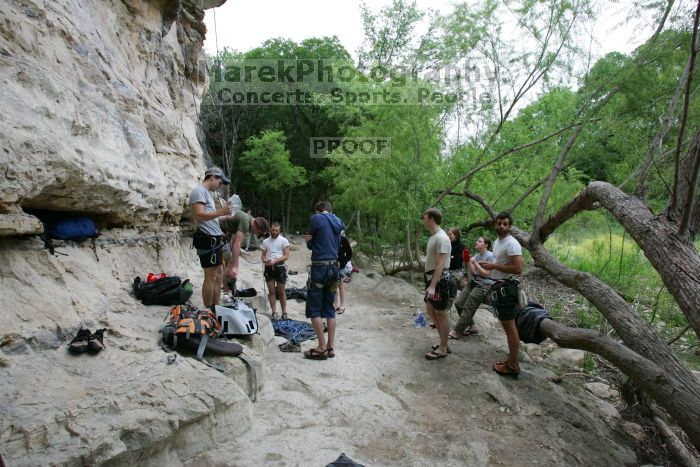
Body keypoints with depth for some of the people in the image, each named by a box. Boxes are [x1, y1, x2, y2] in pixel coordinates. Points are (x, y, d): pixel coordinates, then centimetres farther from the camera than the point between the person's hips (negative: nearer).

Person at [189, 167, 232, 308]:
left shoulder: (207, 193, 21)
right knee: (211, 277, -6)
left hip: (214, 240, 10)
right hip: (208, 239, -10)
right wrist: (220, 212, -27)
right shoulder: (199, 191, -9)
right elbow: (199, 215, -23)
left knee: (219, 275, 14)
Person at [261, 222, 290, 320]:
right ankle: (274, 312, 12)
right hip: (269, 268, 3)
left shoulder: (283, 240, -3)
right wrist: (264, 260, -11)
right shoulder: (265, 241, 9)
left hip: (280, 267, -3)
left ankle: (284, 312, 11)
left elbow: (286, 256, -8)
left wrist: (275, 261, -20)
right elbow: (263, 255, 12)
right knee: (271, 291, 5)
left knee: (281, 292, 3)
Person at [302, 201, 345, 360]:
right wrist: (311, 240, 5)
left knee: (314, 309, 2)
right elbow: (337, 246, 14)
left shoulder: (316, 218, -4)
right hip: (334, 266, 6)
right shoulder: (338, 223, 14)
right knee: (329, 309, 11)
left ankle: (322, 347, 2)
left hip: (319, 267, -6)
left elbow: (310, 245, 1)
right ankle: (330, 347, 12)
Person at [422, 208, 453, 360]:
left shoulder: (441, 238, -19)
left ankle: (443, 349, 13)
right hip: (432, 279, 10)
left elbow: (440, 265, -24)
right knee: (430, 311, 17)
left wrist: (433, 286, -28)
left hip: (439, 281, -10)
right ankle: (443, 343, 29)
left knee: (441, 314, 1)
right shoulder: (433, 236, 12)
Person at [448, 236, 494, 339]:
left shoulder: (490, 256, -9)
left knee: (468, 308, -10)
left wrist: (475, 263, -16)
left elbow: (486, 274, -13)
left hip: (483, 285, -8)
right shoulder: (477, 256, 12)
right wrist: (468, 262, -2)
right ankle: (472, 326, 11)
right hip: (473, 283, 8)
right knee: (458, 303, -3)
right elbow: (472, 273, 11)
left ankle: (456, 331, -3)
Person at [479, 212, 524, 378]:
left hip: (506, 288, -10)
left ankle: (513, 366, 5)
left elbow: (518, 268, -25)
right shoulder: (496, 242, 14)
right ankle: (512, 359, 25)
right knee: (507, 325, 15)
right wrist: (488, 264, 10)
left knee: (510, 326, -4)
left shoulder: (511, 244, -16)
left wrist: (494, 266, -20)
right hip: (499, 287, 10)